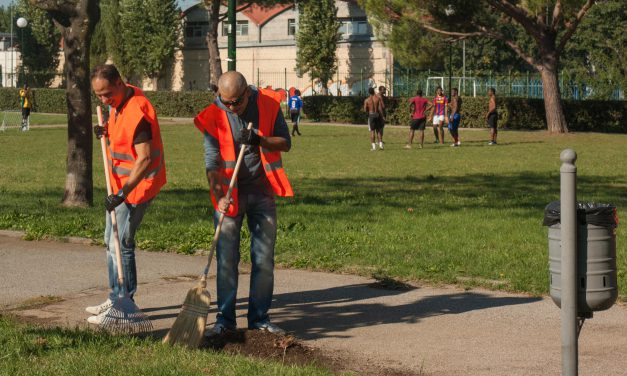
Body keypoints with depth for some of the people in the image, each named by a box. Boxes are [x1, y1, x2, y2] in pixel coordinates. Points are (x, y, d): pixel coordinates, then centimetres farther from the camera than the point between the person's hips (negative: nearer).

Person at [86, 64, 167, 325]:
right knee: (111, 241, 18)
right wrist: (107, 131, 1)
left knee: (121, 244, -7)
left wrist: (122, 193, -31)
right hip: (121, 183, 11)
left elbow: (145, 159, -30)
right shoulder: (118, 101, 3)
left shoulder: (136, 113, -27)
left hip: (137, 183, -11)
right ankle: (116, 299, 28)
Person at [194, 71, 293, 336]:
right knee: (226, 259, -1)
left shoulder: (269, 103, -7)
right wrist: (218, 195, -31)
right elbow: (212, 162, -16)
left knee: (264, 259, 6)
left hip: (262, 191, 2)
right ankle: (225, 319, 8)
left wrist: (260, 141, -22)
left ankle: (259, 317, 16)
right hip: (230, 193, -2)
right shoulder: (213, 116, -12)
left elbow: (285, 143, -2)